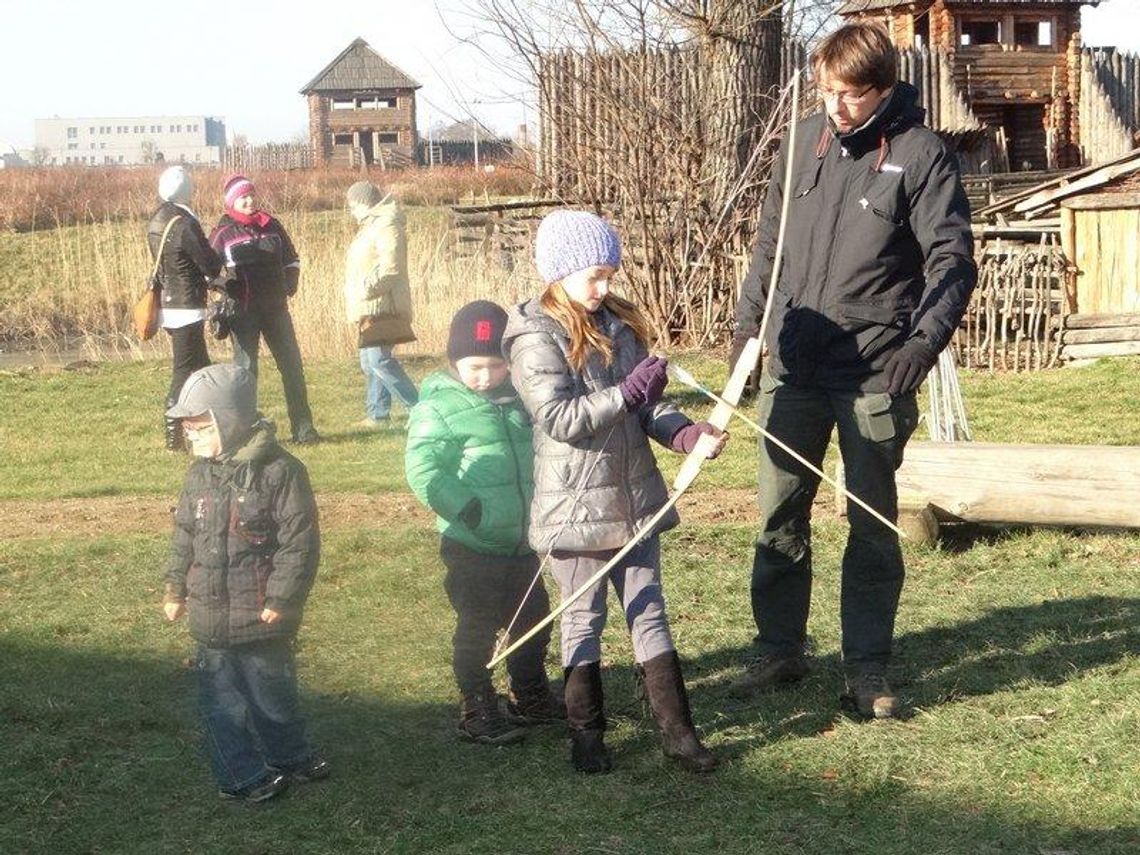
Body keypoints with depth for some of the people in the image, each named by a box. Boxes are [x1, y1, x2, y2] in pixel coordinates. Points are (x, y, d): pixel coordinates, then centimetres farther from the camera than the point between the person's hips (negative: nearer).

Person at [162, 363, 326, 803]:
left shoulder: (279, 471, -15)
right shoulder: (201, 474, 4)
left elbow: (300, 541, -15)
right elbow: (185, 536, 14)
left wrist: (282, 597, -17)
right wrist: (176, 588, 12)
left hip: (262, 618, -4)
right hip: (211, 616, 5)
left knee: (272, 693, 13)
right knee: (221, 699, 8)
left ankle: (290, 756, 34)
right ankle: (243, 775, 20)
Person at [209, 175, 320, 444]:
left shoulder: (271, 225, 9)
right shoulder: (223, 233, -2)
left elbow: (291, 259, 20)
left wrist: (290, 283, 5)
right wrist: (226, 291, -12)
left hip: (276, 308, 4)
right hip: (243, 311, -4)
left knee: (292, 366, 4)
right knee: (245, 369, -1)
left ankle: (303, 427, 10)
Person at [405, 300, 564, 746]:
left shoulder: (518, 399, 8)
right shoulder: (438, 408, -13)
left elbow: (538, 453, 22)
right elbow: (422, 468, -20)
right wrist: (467, 510, -24)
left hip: (522, 541, 7)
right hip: (472, 546, -7)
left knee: (533, 618, 18)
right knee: (477, 628, 1)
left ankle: (531, 697, 35)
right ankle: (478, 713, 14)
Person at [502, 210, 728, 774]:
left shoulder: (620, 325, 8)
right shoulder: (536, 338, -12)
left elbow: (645, 405, 10)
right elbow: (558, 417, -22)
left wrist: (685, 433, -8)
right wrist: (629, 393, -25)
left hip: (634, 499, 6)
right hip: (578, 506, -6)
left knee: (649, 612, 10)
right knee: (584, 618, 7)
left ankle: (676, 728, 16)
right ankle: (586, 735, 20)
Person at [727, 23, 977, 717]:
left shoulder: (920, 154, -8)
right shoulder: (807, 142, 6)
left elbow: (953, 262, -11)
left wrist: (922, 343, -25)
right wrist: (750, 320, 7)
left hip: (875, 374, -4)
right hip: (792, 368, 4)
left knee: (873, 523, 5)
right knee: (779, 515, 10)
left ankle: (868, 666, 15)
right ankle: (780, 649, 24)